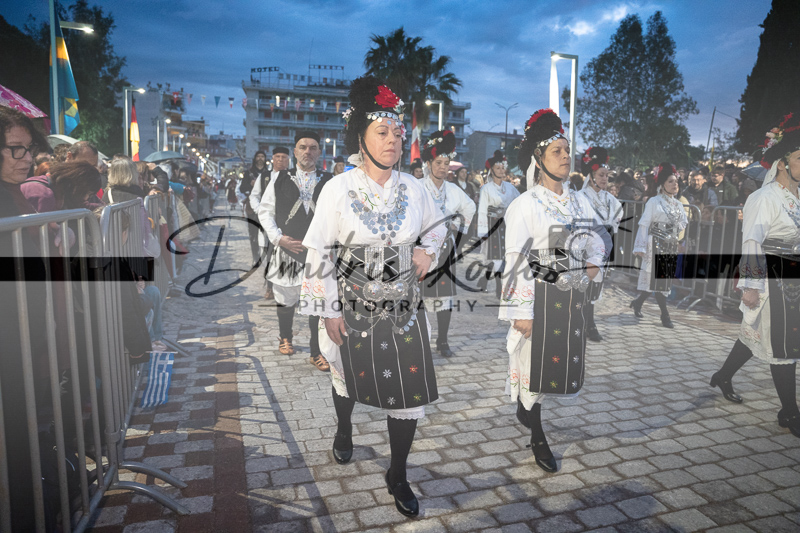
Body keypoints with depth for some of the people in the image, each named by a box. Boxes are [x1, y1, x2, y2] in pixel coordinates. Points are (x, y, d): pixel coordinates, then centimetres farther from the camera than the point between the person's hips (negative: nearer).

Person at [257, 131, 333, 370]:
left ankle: (317, 352, 10)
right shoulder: (280, 180, 4)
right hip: (286, 249, 1)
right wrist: (278, 238, -7)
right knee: (286, 300, 15)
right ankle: (285, 338, 41)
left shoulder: (329, 182, 2)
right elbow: (265, 211, 5)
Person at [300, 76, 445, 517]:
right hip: (353, 306, -2)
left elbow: (437, 226, 18)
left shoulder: (413, 188, 0)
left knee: (410, 391, 0)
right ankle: (344, 431, 55)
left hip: (403, 307, 2)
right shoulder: (339, 189, -9)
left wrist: (427, 250, -3)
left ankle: (398, 477, 22)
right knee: (348, 376, 20)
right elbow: (319, 252, -8)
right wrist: (328, 310, -9)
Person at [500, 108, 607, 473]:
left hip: (572, 297, 6)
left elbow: (596, 239, 23)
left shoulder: (579, 201, 9)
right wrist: (521, 312, -16)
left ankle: (525, 408, 39)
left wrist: (593, 263, 1)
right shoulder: (524, 205, -10)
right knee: (535, 360, 3)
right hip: (540, 298, -6)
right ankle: (537, 438, 20)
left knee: (560, 359, 13)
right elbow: (517, 262, -13)